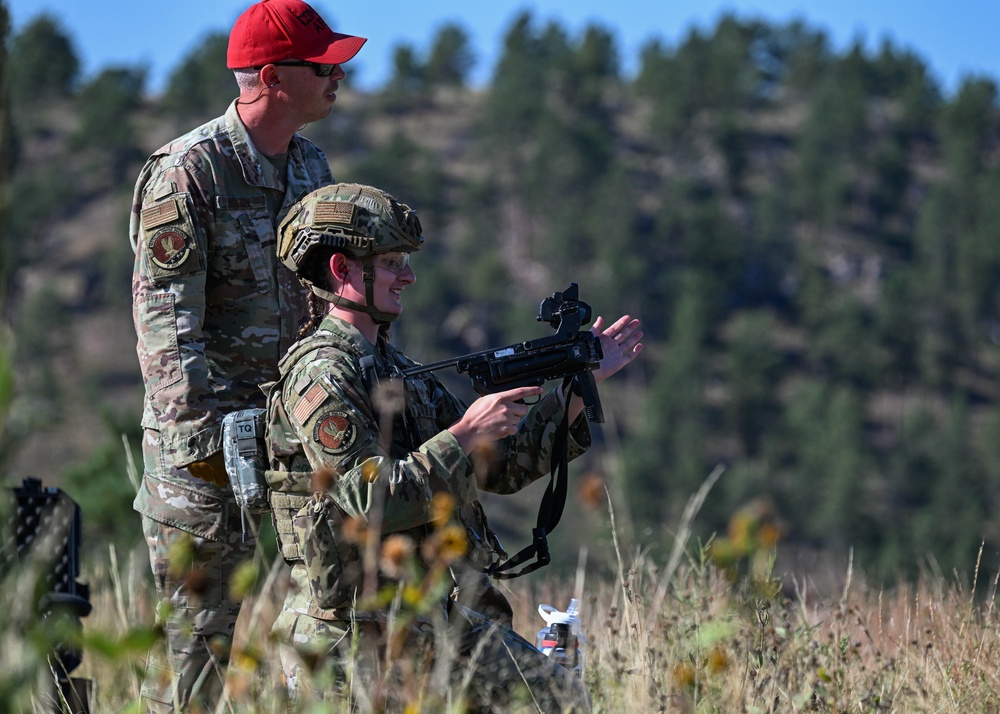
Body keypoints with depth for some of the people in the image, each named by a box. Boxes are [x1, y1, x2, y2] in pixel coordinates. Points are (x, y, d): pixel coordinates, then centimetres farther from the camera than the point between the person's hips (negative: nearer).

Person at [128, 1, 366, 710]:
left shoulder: (310, 165, 11)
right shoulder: (187, 173, -14)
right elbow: (167, 325, -18)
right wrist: (206, 447, -25)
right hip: (205, 444, -7)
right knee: (199, 633, -2)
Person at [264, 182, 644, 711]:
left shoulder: (397, 369, 17)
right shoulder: (321, 375, -13)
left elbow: (502, 467, 17)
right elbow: (373, 502, -23)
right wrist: (464, 435, -19)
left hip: (434, 616, 9)